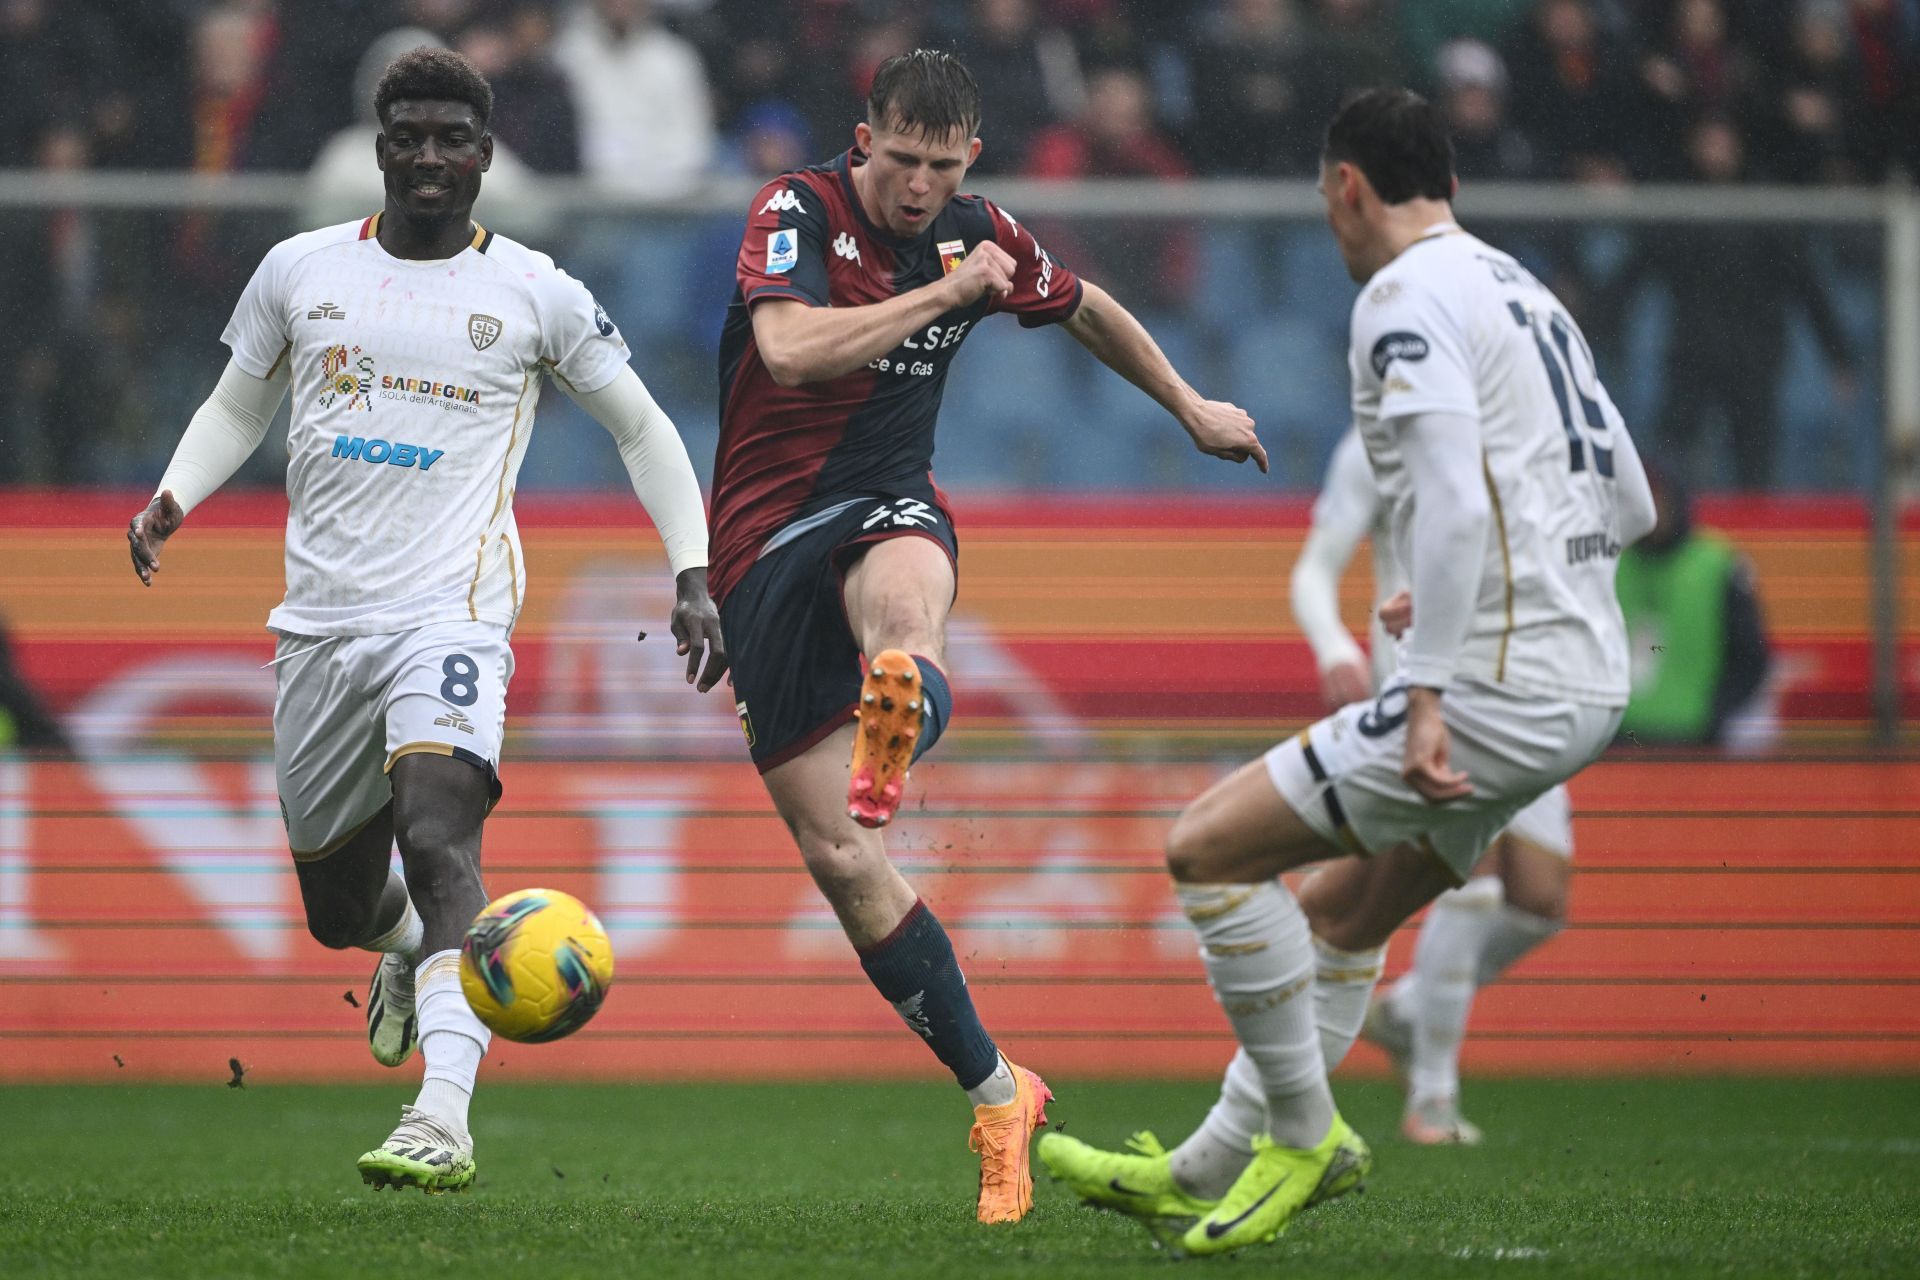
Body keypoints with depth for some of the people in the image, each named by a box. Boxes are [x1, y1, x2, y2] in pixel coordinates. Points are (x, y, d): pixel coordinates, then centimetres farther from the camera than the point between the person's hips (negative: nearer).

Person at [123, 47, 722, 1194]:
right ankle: (407, 948, 50)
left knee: (437, 837, -28)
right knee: (338, 911, 11)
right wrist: (172, 500, 2)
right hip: (321, 618, 4)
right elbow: (237, 407, 21)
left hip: (452, 613, -4)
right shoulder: (301, 271, 9)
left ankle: (445, 1121, -37)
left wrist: (694, 576, 3)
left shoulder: (534, 292, 3)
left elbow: (643, 430, 12)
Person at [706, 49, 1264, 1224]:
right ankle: (996, 1092, 6)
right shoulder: (798, 212, -9)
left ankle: (900, 712, -77)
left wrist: (1191, 408, 36)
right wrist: (946, 292, -26)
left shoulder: (980, 237, 4)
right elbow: (791, 349, -28)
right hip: (767, 542, -1)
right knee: (838, 857, -4)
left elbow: (1088, 309, 25)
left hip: (889, 510, 2)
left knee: (901, 614, -41)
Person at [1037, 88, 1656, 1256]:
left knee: (1208, 850, -4)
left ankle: (1305, 1132, 2)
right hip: (1590, 682, 10)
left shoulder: (1405, 300, -9)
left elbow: (1454, 500, -22)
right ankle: (1205, 1174, 27)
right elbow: (1629, 507, 23)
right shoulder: (1525, 294, 19)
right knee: (1341, 910, 22)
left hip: (1503, 686, -10)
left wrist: (1429, 698, -24)